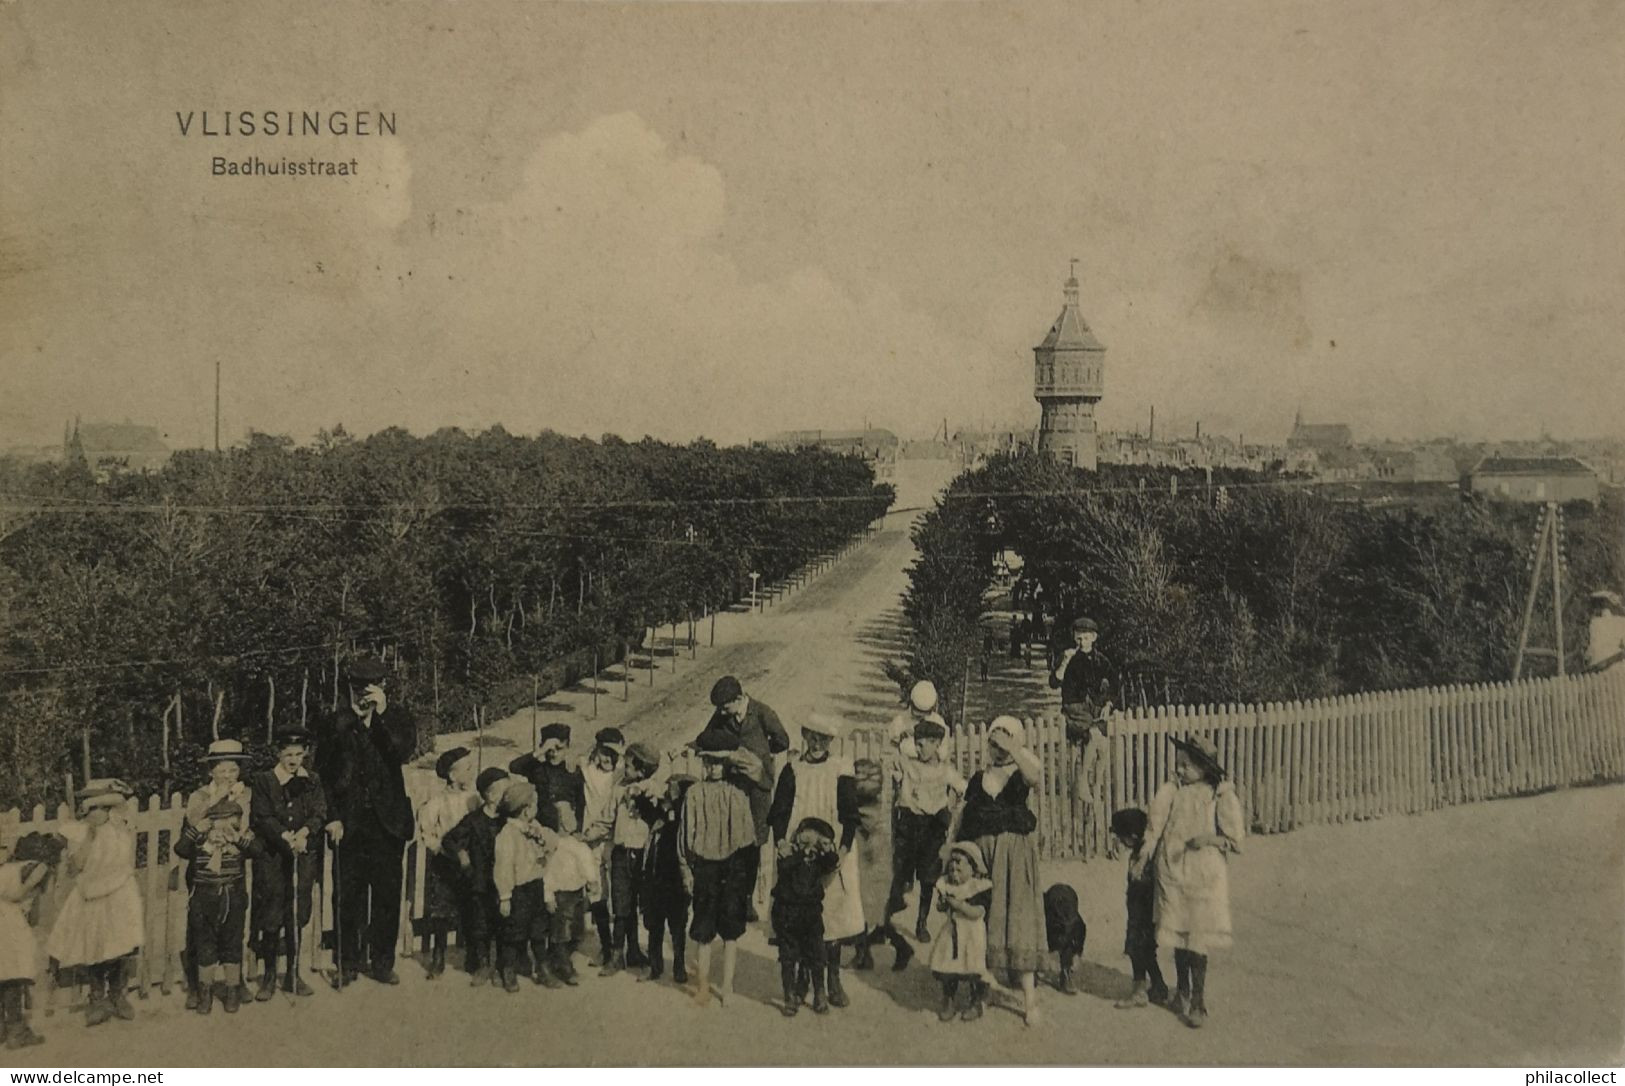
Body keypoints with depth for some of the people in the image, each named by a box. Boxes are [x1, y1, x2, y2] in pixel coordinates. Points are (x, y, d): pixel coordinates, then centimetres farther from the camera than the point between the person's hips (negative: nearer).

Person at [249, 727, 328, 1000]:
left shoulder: (312, 781, 12)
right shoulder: (262, 781, 2)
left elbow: (319, 814, 2)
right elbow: (261, 817, -7)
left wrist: (304, 832, -18)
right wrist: (286, 836, -20)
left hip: (304, 855, 3)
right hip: (272, 856, -3)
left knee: (297, 916, 7)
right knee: (271, 918, -3)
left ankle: (293, 974, 18)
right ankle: (269, 976, 8)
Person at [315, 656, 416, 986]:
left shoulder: (395, 717, 5)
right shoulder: (338, 723, 3)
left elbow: (403, 751, -14)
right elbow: (323, 771, 4)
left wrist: (382, 713, -18)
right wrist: (333, 817, -3)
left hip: (387, 821, 0)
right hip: (349, 821, 0)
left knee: (387, 894, 4)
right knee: (347, 895, 4)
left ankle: (382, 962, 15)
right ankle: (348, 962, 16)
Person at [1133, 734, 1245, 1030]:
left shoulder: (1221, 795, -3)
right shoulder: (1170, 791, 2)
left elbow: (1236, 838, -2)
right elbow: (1154, 825, -5)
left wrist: (1209, 838, -18)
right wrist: (1143, 856, -17)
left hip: (1205, 876, -2)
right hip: (1172, 875, 2)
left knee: (1198, 940, 0)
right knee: (1178, 937, 11)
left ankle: (1198, 1002, 14)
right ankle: (1182, 991, 32)